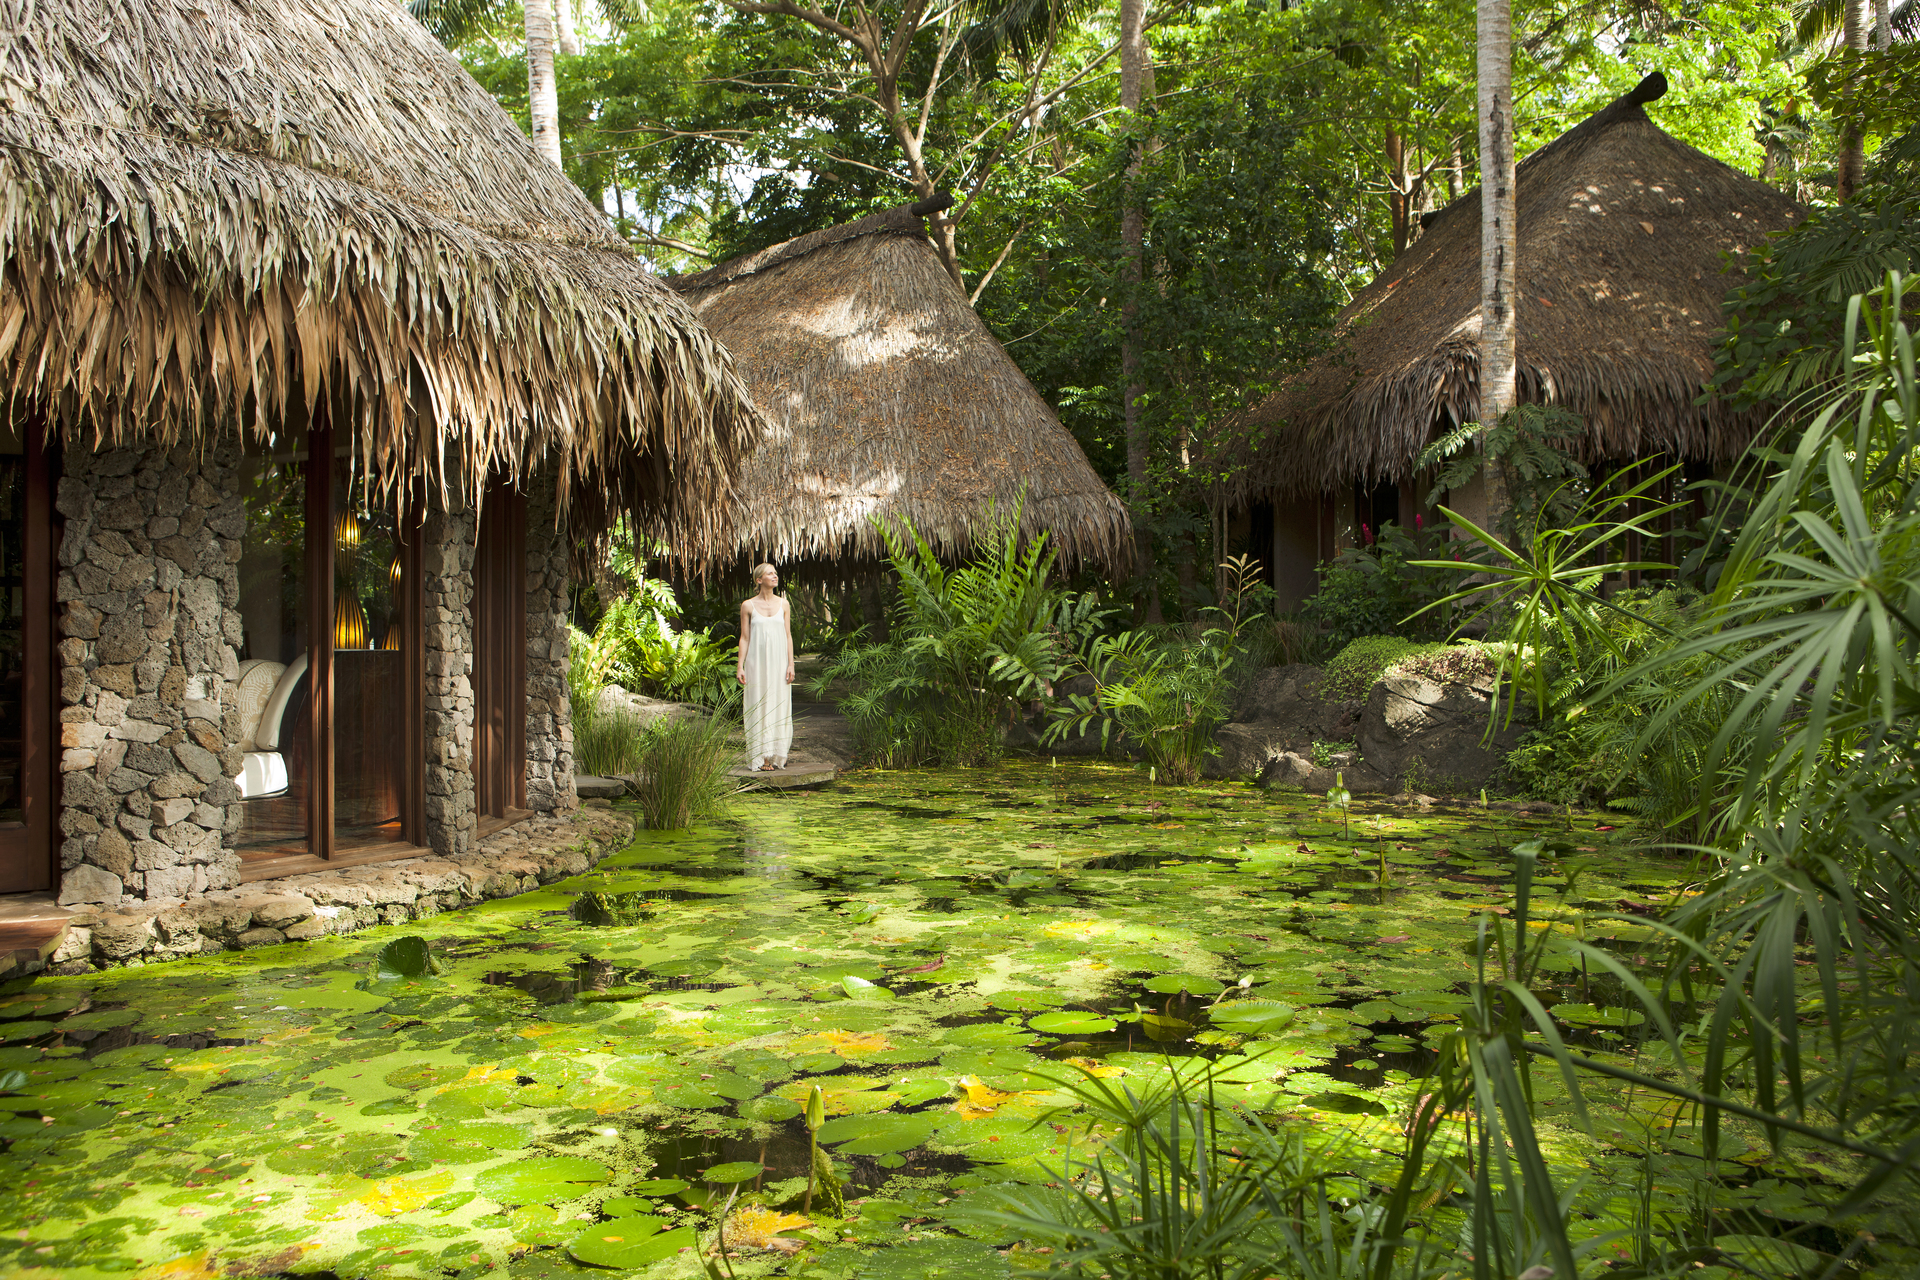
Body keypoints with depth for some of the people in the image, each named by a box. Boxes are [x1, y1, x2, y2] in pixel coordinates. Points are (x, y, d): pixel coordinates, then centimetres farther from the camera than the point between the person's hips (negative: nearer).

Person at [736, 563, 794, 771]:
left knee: (780, 705, 3)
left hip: (779, 661, 2)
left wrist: (791, 664, 1)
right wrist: (740, 666, -4)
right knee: (759, 707, -2)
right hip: (757, 662, -2)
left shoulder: (783, 604, 8)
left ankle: (777, 755, 11)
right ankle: (761, 757, 3)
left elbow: (788, 636, 7)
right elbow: (744, 637, 2)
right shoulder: (748, 605, 1)